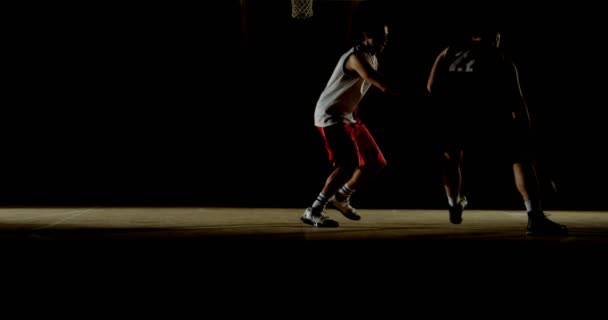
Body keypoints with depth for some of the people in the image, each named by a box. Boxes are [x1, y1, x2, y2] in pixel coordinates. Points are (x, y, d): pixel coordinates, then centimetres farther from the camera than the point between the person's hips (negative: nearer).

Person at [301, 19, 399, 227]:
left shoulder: (372, 58, 11)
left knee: (376, 162, 11)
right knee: (348, 163, -25)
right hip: (330, 116, -10)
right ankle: (313, 212, -19)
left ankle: (340, 198, 27)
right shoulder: (357, 56, -21)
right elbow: (373, 77, -43)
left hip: (348, 116, 10)